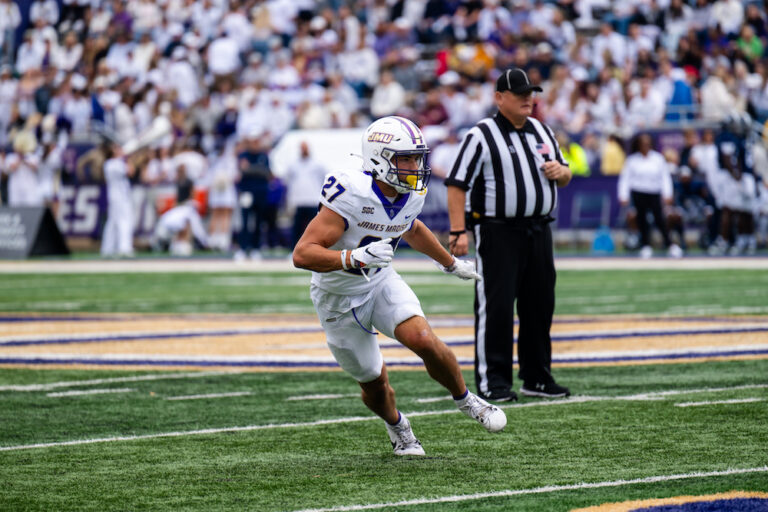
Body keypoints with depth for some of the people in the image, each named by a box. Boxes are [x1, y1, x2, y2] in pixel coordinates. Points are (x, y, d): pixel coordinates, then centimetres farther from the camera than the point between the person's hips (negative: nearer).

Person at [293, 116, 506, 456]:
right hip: (339, 299, -4)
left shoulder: (412, 195, -10)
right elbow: (302, 254, -36)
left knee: (423, 341, -22)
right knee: (374, 383, 8)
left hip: (381, 282, 4)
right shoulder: (351, 195, -32)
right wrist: (355, 258, -49)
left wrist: (451, 263, 29)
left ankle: (466, 400, 4)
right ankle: (397, 427, 42)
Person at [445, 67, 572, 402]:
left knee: (540, 305, 9)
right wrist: (458, 231, -20)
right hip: (497, 232, -7)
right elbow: (457, 184, -11)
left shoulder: (542, 132, 15)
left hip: (539, 231, 7)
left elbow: (565, 176, 24)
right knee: (495, 306, -7)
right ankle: (492, 381, -3)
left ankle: (537, 378, 19)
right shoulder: (481, 136, -6)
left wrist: (560, 171, -1)